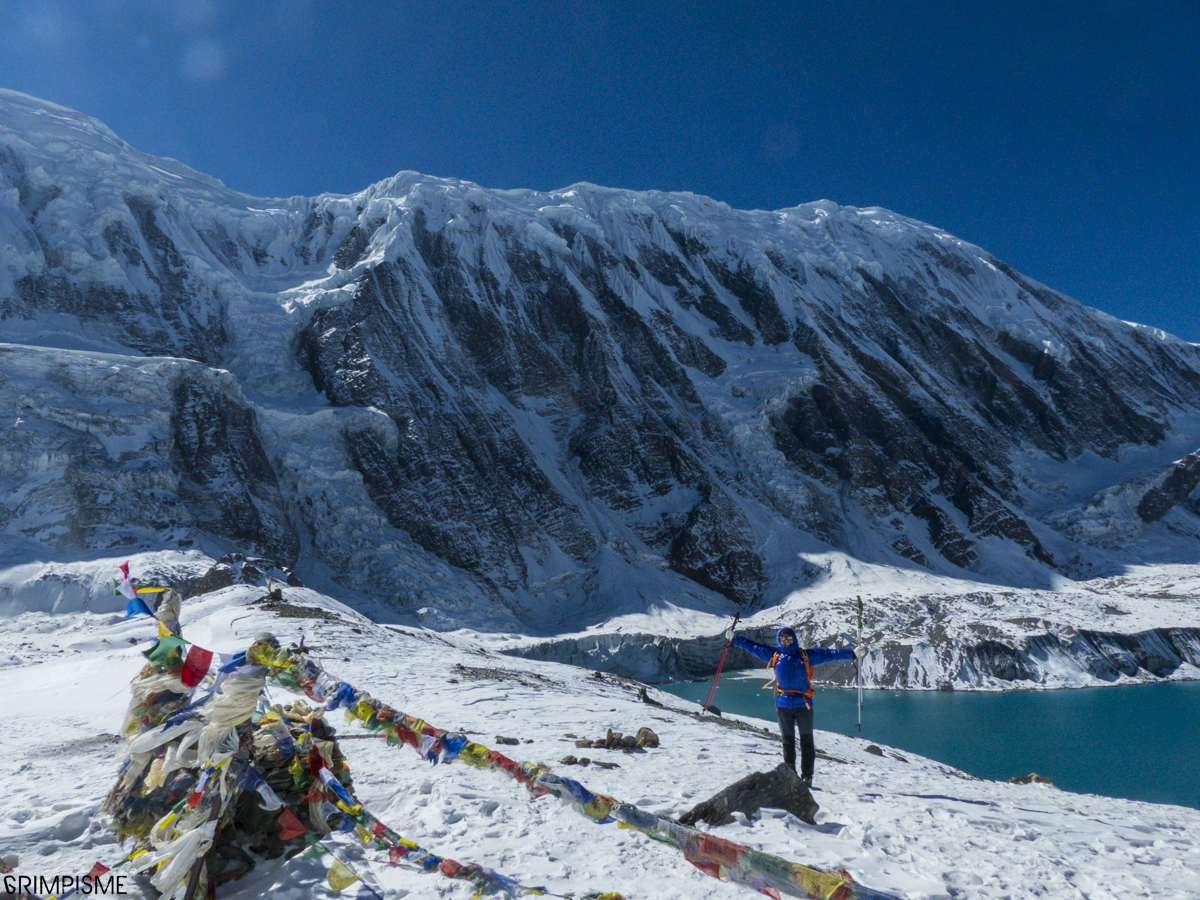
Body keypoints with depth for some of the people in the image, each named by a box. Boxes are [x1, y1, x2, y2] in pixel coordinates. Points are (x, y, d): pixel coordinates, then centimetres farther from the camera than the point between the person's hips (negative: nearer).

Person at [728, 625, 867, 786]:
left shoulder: (807, 655, 7)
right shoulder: (774, 656, 9)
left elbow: (828, 654, 6)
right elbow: (753, 646, 14)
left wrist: (853, 653, 3)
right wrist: (734, 639, 17)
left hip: (803, 704, -1)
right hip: (783, 705, 1)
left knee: (807, 741, 2)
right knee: (787, 741, 7)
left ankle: (807, 777, 9)